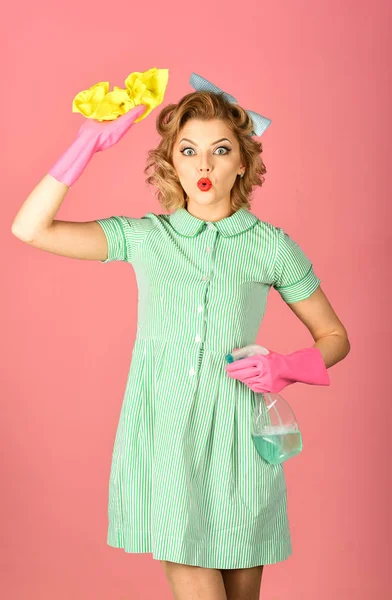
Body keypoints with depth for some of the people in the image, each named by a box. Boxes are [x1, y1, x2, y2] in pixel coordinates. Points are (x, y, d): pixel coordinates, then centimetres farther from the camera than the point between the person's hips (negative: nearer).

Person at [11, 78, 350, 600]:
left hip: (233, 433, 0)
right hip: (162, 430, 0)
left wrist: (288, 369, -7)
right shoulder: (145, 237, 5)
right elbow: (31, 229, -3)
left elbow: (334, 336, 13)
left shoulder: (271, 246, 4)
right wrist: (87, 145, -5)